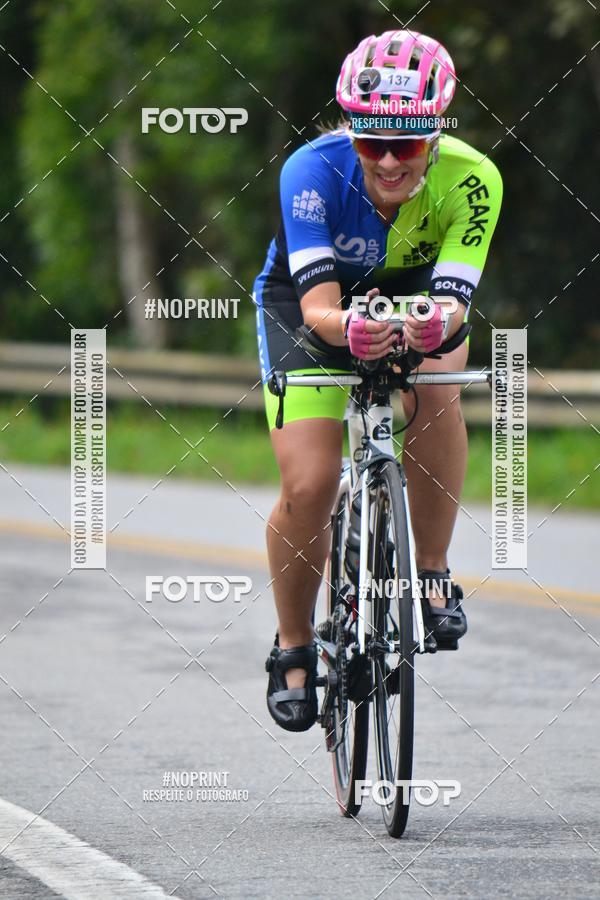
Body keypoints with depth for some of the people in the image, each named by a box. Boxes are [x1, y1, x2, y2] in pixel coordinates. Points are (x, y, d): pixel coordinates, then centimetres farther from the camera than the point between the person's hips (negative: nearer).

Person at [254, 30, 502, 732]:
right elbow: (317, 305, -41)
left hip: (412, 289, 1)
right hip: (307, 300, -1)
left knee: (433, 383, -33)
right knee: (309, 486, -16)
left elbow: (452, 301, -36)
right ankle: (294, 647, 9)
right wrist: (348, 327, -64)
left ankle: (433, 575, -16)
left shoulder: (471, 179, -30)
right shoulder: (314, 170, -34)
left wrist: (434, 326, -60)